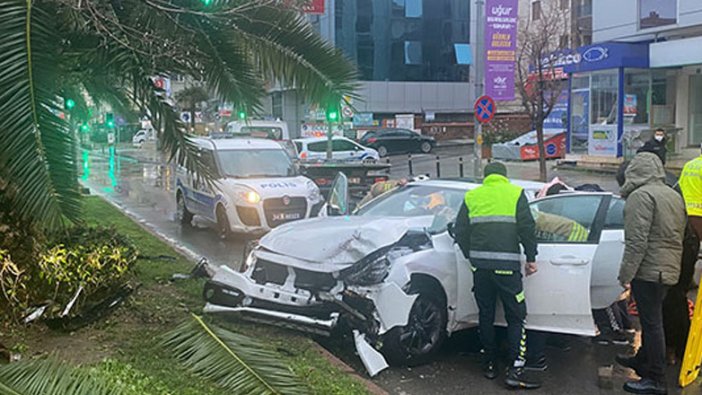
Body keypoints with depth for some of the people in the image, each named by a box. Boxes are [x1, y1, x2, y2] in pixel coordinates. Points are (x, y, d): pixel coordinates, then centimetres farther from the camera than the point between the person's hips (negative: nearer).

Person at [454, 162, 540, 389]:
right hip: (506, 265, -3)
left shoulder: (472, 196, 12)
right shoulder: (515, 193, 4)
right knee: (516, 317, 2)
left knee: (486, 315, 15)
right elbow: (527, 228, -2)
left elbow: (460, 232, 10)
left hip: (480, 265, 3)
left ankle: (490, 364, 21)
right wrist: (531, 258, 6)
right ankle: (515, 370, -6)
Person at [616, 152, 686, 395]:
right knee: (651, 320, 22)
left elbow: (637, 241, -21)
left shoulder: (641, 195, -14)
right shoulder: (674, 195, 16)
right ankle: (643, 361, 38)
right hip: (669, 269, 9)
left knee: (652, 323, -5)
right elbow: (679, 235, 21)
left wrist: (626, 273, -17)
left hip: (648, 269, -9)